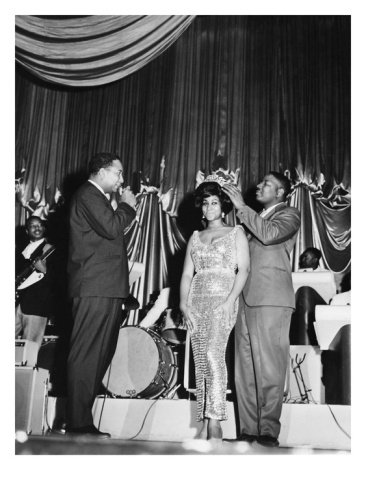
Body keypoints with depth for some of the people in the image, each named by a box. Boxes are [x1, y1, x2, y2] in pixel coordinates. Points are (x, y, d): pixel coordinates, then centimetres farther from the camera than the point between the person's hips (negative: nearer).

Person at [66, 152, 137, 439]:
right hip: (95, 288, -11)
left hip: (105, 289, 11)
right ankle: (79, 425, -3)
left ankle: (81, 421, 18)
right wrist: (127, 206, -4)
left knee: (98, 356, 11)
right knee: (85, 357, -8)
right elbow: (111, 228, -18)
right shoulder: (88, 195, -5)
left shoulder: (98, 199, 25)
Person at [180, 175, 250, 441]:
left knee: (213, 353, -21)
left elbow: (243, 269, -2)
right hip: (197, 302, 4)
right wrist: (184, 303, -1)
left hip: (223, 300, -4)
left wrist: (230, 301, -14)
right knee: (201, 360, 1)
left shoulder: (236, 232, 9)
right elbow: (187, 273, 14)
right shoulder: (195, 237, 20)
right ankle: (205, 425, 5)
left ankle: (215, 421, -19)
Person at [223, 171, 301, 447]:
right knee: (245, 369, 4)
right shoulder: (255, 219, 27)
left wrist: (242, 208, -8)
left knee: (268, 368, -8)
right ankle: (249, 430, 8)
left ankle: (268, 430, -2)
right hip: (246, 300, 7)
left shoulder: (289, 215, 8)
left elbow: (269, 234, -14)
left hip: (271, 300, -7)